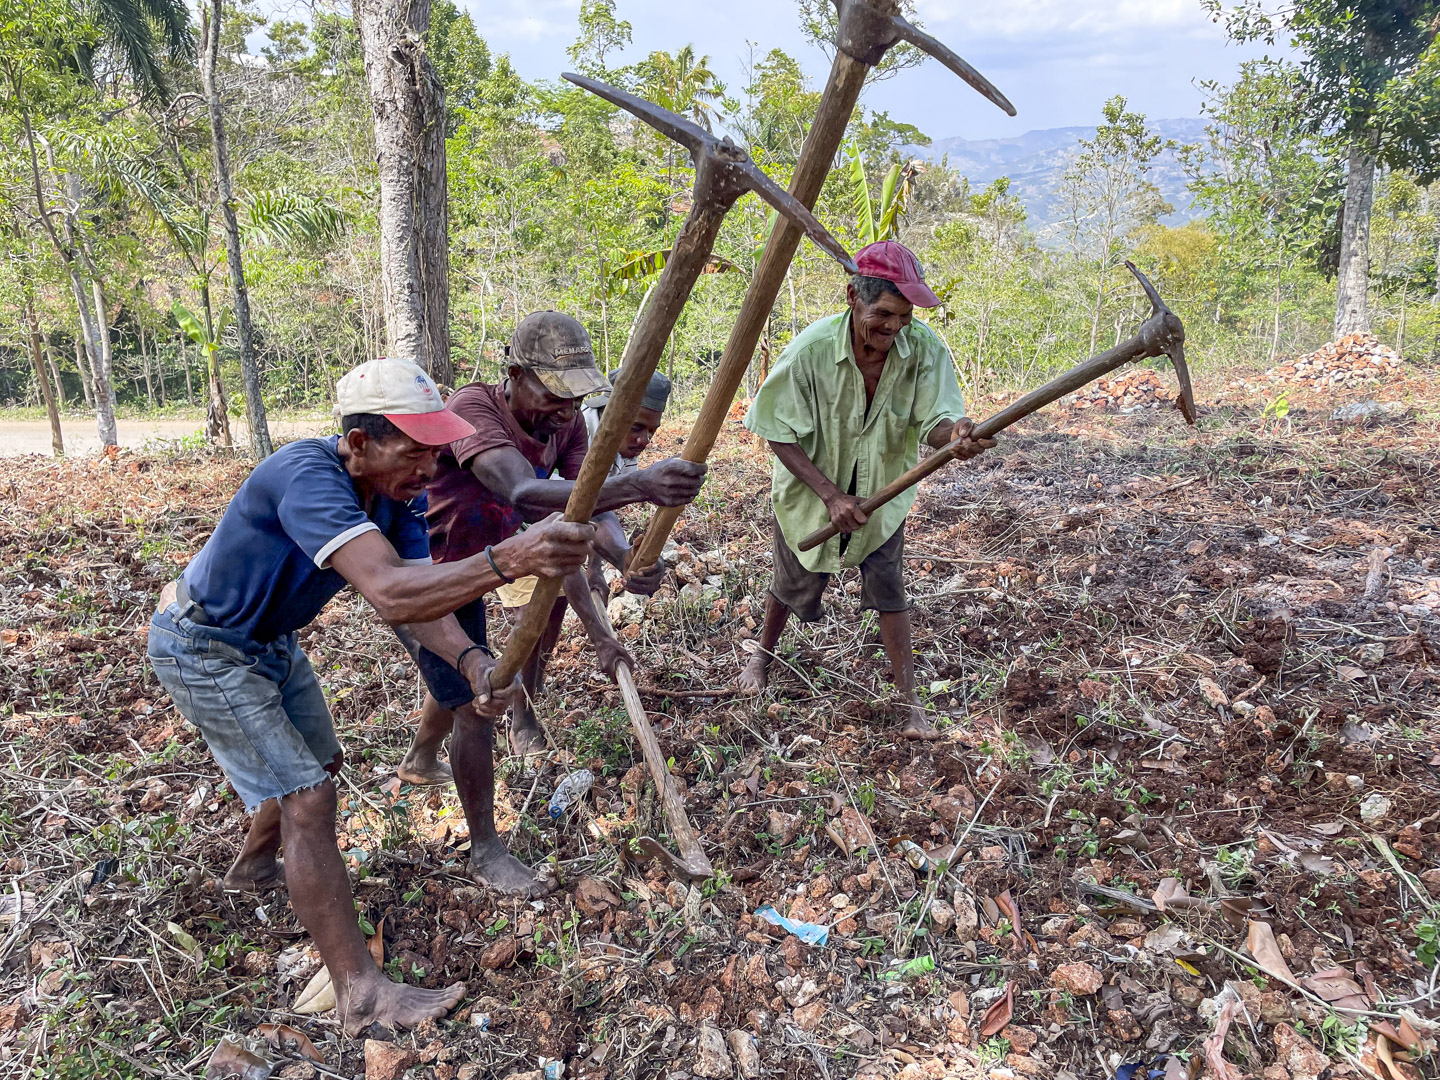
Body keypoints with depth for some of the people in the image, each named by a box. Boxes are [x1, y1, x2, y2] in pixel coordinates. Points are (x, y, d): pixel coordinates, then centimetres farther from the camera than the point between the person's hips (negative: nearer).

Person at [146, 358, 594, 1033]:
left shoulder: (399, 495, -12)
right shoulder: (307, 476, -38)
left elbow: (418, 598, -22)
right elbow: (389, 594, -52)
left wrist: (471, 662, -41)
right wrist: (509, 559, -65)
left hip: (270, 639, 8)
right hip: (204, 648, -8)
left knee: (319, 762, 23)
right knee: (307, 799, -12)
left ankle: (255, 865, 53)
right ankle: (360, 995, -4)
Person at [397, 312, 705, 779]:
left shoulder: (567, 423, -12)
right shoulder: (474, 407, -33)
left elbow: (593, 508, -20)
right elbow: (523, 493, -50)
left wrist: (629, 559, -43)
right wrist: (638, 485, -63)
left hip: (488, 550, 7)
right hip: (427, 561, -7)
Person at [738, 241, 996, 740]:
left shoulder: (924, 348, -24)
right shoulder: (811, 349, -30)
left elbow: (931, 421, -25)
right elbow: (780, 436, -23)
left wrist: (954, 433, -51)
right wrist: (830, 495, -29)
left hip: (881, 490, 1)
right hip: (812, 488, -1)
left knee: (888, 588, -1)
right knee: (794, 583, 17)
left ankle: (909, 702, 12)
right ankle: (763, 654, 48)